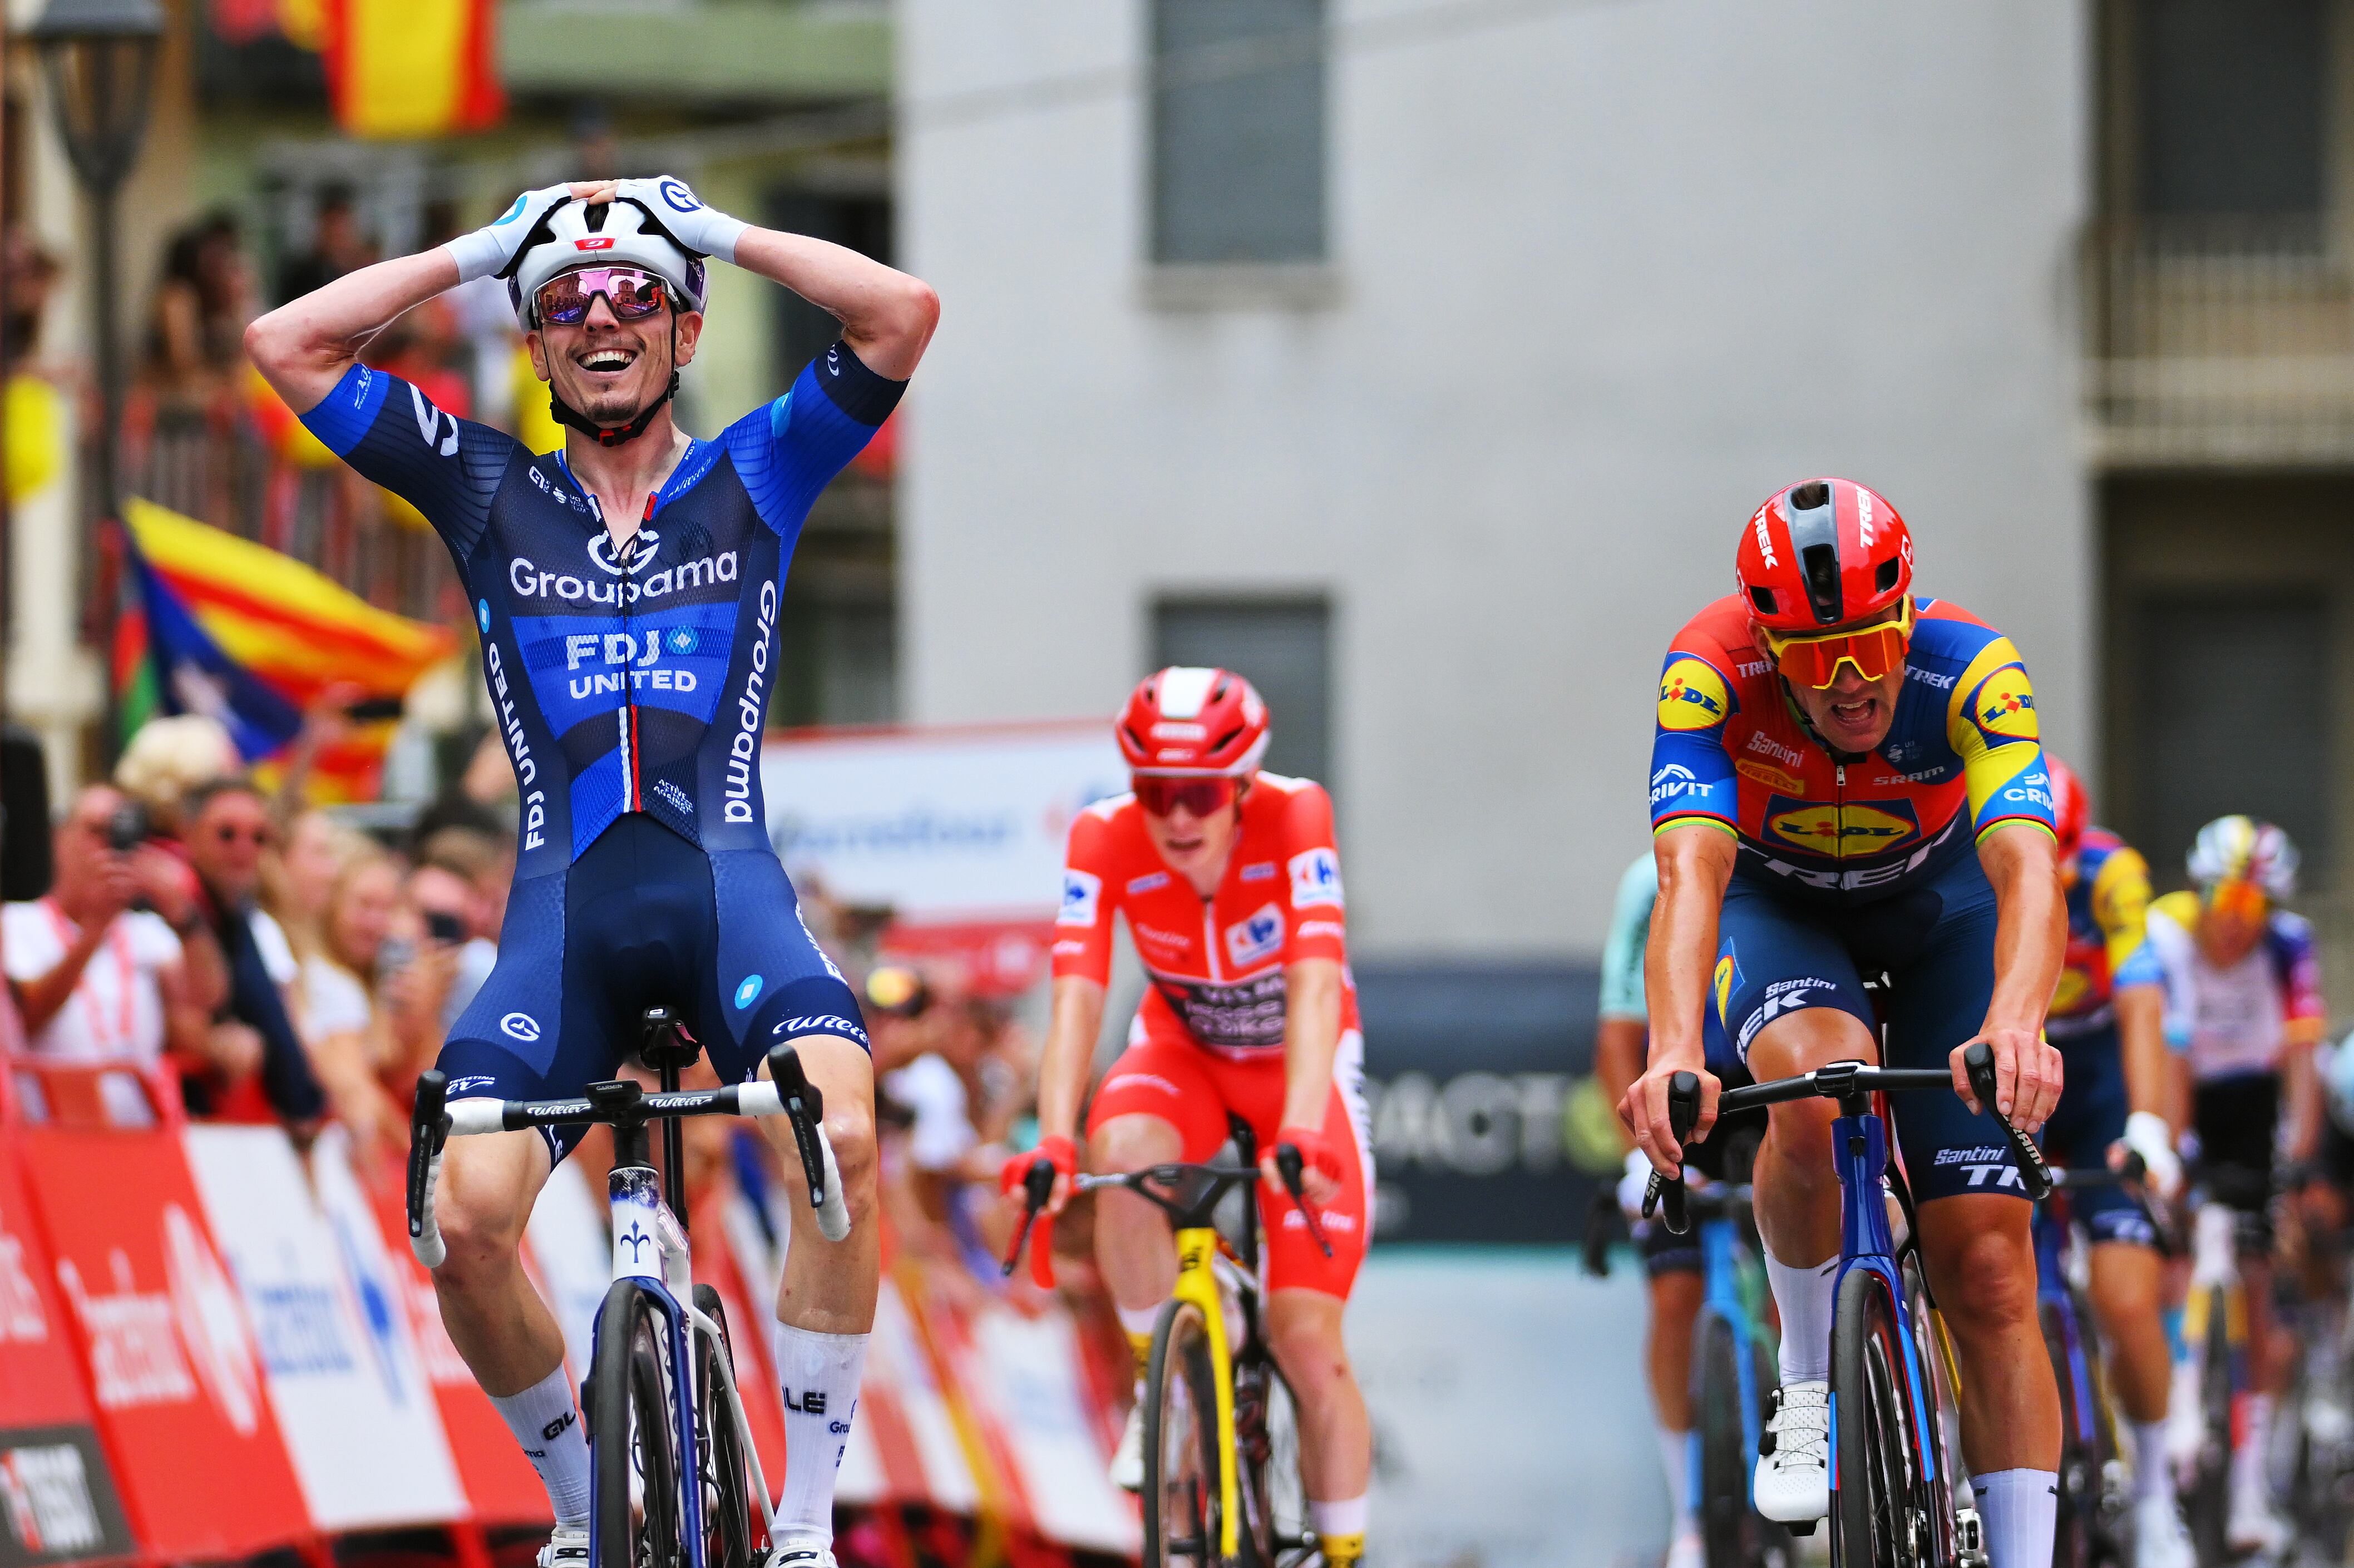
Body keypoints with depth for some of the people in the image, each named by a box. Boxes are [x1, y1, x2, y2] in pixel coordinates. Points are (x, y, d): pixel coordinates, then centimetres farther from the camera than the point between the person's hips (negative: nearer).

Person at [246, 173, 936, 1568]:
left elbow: (904, 313, 2)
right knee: (467, 1215, -21)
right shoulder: (492, 495, 15)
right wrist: (478, 252, 12)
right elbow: (287, 345, 10)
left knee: (841, 1134, -31)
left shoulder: (754, 480, 14)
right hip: (563, 905, 1)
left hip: (727, 887, -1)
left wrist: (717, 232, 6)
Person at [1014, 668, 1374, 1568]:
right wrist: (1054, 1141, -50)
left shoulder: (1295, 818, -30)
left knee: (1308, 1340, -13)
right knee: (1126, 1151, -35)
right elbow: (1077, 999, -34)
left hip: (1300, 1061, -1)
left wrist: (1302, 1134, -56)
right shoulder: (1106, 839, -25)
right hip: (1183, 1049, 1)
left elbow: (1315, 988, -41)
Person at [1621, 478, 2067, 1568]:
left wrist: (2014, 1026, -66)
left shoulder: (1970, 671, -34)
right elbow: (1690, 874, -44)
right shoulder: (1710, 675, -33)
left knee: (1986, 1272, -9)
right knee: (1818, 1089, -35)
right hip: (1777, 905, -1)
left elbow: (2027, 872, -46)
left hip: (1937, 903, 1)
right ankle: (1811, 1389, -13)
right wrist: (1673, 1053, -61)